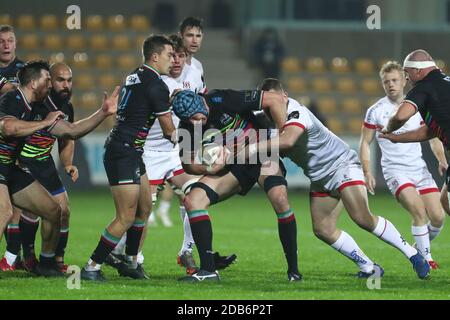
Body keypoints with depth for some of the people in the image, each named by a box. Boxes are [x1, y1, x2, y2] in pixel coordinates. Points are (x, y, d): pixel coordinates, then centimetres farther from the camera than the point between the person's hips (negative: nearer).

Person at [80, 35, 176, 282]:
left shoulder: (136, 76, 12)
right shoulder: (156, 85, -15)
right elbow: (169, 131, -10)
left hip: (131, 153, 10)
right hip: (123, 154, -10)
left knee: (145, 208, 18)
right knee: (126, 218, -8)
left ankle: (131, 262, 25)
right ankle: (92, 267, -5)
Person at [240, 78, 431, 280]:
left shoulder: (296, 112, -26)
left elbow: (287, 140, -46)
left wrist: (254, 148, -44)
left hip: (341, 164, -9)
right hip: (319, 178, 9)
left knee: (363, 219, -21)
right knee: (322, 230, -4)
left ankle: (413, 255, -9)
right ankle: (369, 268, 4)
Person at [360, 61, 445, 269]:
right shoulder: (375, 111, -2)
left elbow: (432, 137, 16)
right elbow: (365, 143, 4)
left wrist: (441, 160, 2)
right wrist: (367, 172, -6)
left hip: (419, 168, 4)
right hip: (395, 171, -4)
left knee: (437, 217, -6)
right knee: (418, 210, -24)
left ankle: (421, 248, 22)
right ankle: (426, 258, -11)